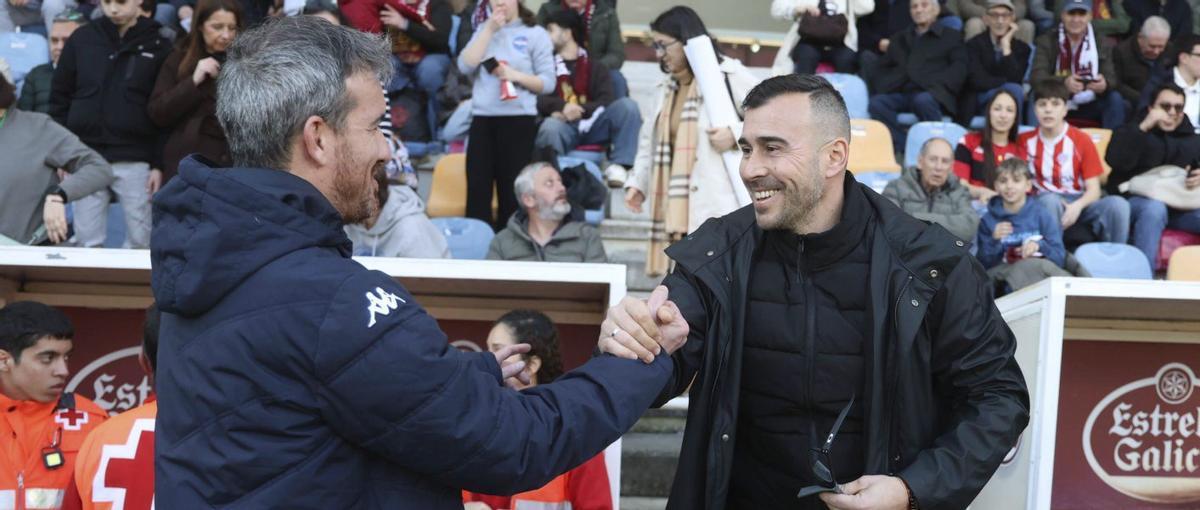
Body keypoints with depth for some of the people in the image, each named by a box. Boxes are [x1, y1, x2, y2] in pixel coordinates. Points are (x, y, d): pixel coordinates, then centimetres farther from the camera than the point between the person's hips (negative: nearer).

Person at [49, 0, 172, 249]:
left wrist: (159, 164, -6)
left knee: (140, 241, 1)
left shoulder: (158, 45, 1)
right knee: (88, 241, 5)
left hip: (135, 160, -2)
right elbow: (59, 98, 9)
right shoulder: (81, 39, 6)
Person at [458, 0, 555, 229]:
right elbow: (465, 66, 0)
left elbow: (548, 83, 1)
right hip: (482, 118, 4)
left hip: (518, 119, -3)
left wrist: (516, 76, -14)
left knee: (511, 190, 0)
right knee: (477, 187, -1)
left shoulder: (535, 34, 3)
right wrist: (489, 30, -2)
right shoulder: (483, 30, 16)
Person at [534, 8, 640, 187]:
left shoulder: (595, 67, 19)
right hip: (563, 126, -2)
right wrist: (561, 107, -20)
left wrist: (579, 110, -16)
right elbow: (537, 98, 0)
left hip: (590, 125, 2)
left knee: (627, 105, -21)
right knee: (550, 127, -38)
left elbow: (606, 102, 2)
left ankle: (618, 165, -29)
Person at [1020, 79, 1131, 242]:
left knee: (1117, 204, -28)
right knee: (1050, 200, -38)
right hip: (1043, 204, -1)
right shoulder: (1024, 141, 6)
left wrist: (1077, 206, -24)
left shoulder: (1082, 140, 3)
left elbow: (1094, 190, -2)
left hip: (1079, 204, 1)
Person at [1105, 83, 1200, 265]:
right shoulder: (1131, 131, 7)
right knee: (1155, 207, -38)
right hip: (1135, 200, -4)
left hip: (1179, 206, 4)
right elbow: (1116, 162, -12)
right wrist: (1144, 127, -18)